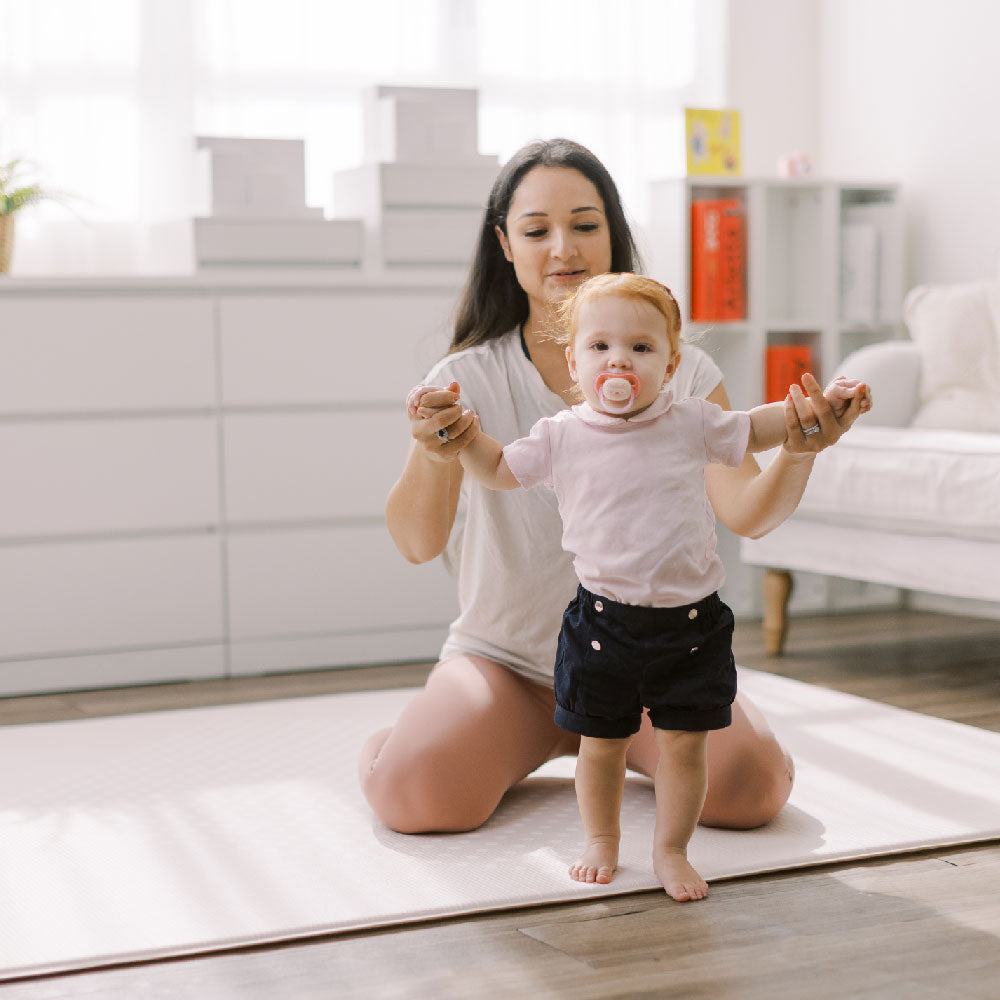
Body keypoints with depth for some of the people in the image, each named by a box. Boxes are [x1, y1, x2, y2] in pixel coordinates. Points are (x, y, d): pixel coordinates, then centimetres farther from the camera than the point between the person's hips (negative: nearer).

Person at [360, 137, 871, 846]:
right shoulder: (468, 379, -5)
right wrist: (435, 455, -40)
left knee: (749, 787, -24)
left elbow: (744, 511, -14)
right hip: (506, 654, -1)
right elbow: (417, 543, -18)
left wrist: (798, 452, -37)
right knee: (413, 791, -27)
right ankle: (539, 737, 10)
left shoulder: (681, 370, -2)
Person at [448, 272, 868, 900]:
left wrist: (819, 403, 5)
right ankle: (602, 842, 31)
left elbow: (756, 430, 15)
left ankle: (672, 852, 22)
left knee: (685, 743, 5)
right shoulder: (562, 436, -2)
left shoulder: (692, 424, 0)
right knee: (601, 744, 9)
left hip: (692, 621, 1)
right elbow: (499, 470, 11)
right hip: (605, 622, 0)